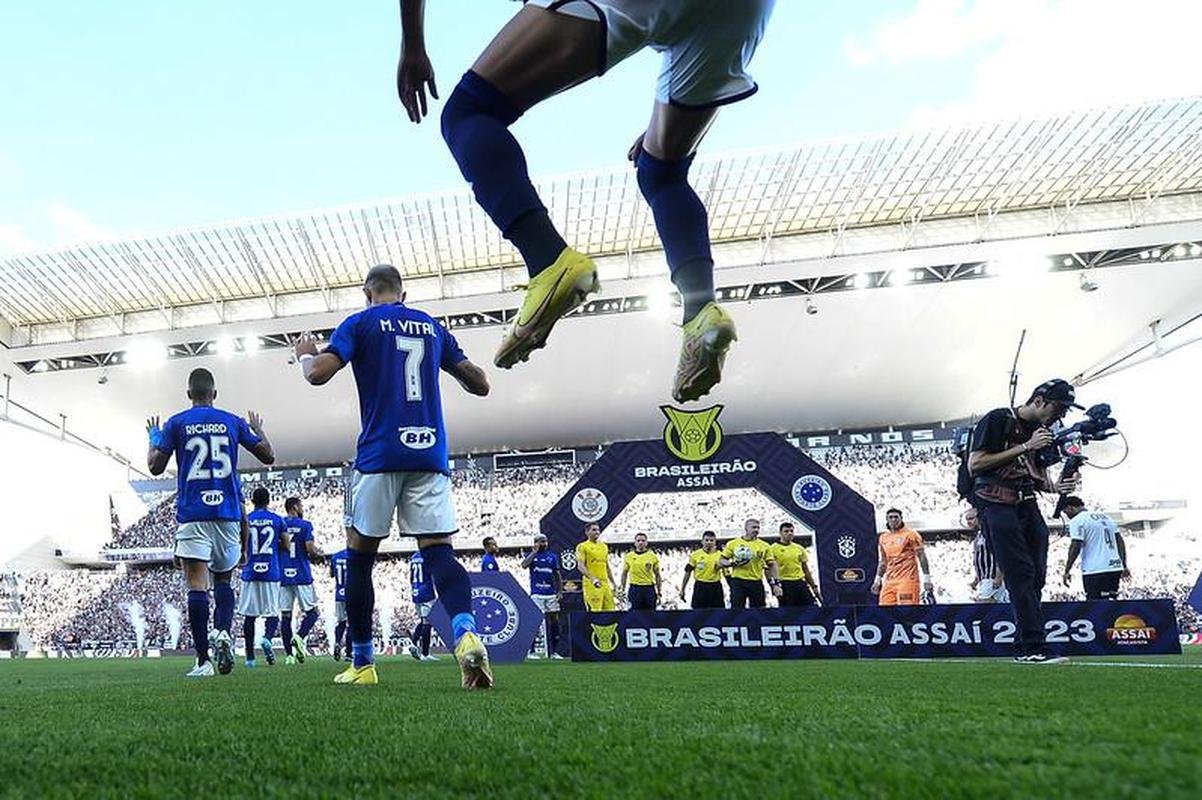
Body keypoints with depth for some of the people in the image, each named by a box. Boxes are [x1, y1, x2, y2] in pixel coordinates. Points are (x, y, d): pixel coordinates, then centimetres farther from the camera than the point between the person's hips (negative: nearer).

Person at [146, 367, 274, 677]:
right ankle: (223, 631, -10)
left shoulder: (175, 424, 3)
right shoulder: (233, 422, 7)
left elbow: (155, 467, 5)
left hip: (192, 515, -2)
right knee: (223, 579, 16)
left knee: (196, 585, -4)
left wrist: (153, 436, 22)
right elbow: (268, 456, 10)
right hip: (228, 514, 2)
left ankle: (203, 660, -8)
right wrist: (258, 430, 28)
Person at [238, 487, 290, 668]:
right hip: (271, 572, -1)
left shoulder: (245, 520, 2)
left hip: (250, 572, 1)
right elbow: (287, 545, 5)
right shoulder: (277, 520, 3)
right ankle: (267, 638, -23)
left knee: (249, 614, 7)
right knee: (272, 613, 6)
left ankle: (250, 657, 9)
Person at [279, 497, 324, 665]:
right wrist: (319, 553, 10)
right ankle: (299, 637, -18)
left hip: (282, 575, 4)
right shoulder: (304, 525, -3)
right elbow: (311, 549, -11)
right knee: (312, 611, 7)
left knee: (285, 614, 5)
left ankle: (288, 654, 4)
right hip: (302, 575, -4)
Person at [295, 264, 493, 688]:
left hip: (380, 456, -3)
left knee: (359, 556, 11)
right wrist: (454, 364, 37)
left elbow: (318, 374, -7)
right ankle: (466, 634, -31)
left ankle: (362, 664, 16)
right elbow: (480, 385, 18)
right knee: (439, 551, -4)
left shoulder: (360, 323, 5)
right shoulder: (432, 326, 17)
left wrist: (305, 354, 15)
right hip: (430, 456, 3)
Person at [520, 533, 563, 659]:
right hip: (536, 594, -4)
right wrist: (534, 552, -14)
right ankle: (532, 651, 1)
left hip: (551, 594, 4)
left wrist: (560, 591, 5)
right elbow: (524, 565, -19)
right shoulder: (532, 555, 3)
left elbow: (557, 575, 14)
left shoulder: (552, 556, 12)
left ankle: (554, 652, 12)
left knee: (554, 620, 4)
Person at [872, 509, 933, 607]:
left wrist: (926, 579, -9)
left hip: (907, 580, -5)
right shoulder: (883, 538, 15)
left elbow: (922, 557, -3)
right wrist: (877, 580, 17)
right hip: (889, 581, 6)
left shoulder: (910, 534, -1)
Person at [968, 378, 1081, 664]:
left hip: (1028, 506, 8)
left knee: (1036, 576, 3)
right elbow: (975, 464, -14)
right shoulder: (997, 420, -6)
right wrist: (1024, 447, -14)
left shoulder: (1043, 432, 18)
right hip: (996, 504, -8)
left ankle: (1025, 649, 11)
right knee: (1021, 575, -14)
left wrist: (1058, 487, 0)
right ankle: (1034, 647, -14)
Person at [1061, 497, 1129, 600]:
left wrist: (1067, 571, -10)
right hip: (1115, 568, 8)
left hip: (1095, 571, -8)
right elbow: (1120, 542, 18)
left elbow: (1075, 547, -15)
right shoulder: (1105, 517, 20)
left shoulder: (1077, 521, -6)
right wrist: (1124, 566, 20)